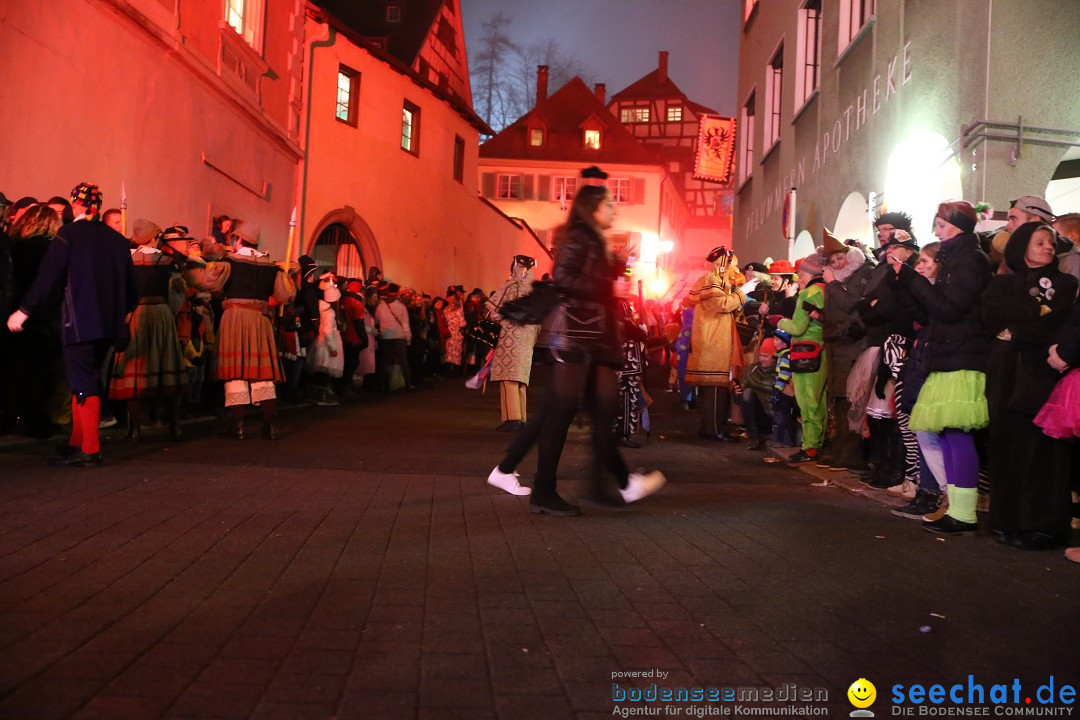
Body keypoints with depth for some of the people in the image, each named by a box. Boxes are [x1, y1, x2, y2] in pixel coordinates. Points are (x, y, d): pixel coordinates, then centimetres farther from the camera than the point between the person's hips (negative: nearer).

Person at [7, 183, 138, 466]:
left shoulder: (68, 234, -7)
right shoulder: (116, 238, 8)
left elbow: (48, 278, -9)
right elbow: (130, 283, 12)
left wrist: (24, 310, 0)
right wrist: (121, 311, 26)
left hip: (80, 320, -6)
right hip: (108, 321, 6)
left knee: (83, 385, -2)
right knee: (86, 382, 17)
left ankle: (90, 450, -3)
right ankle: (77, 443, 26)